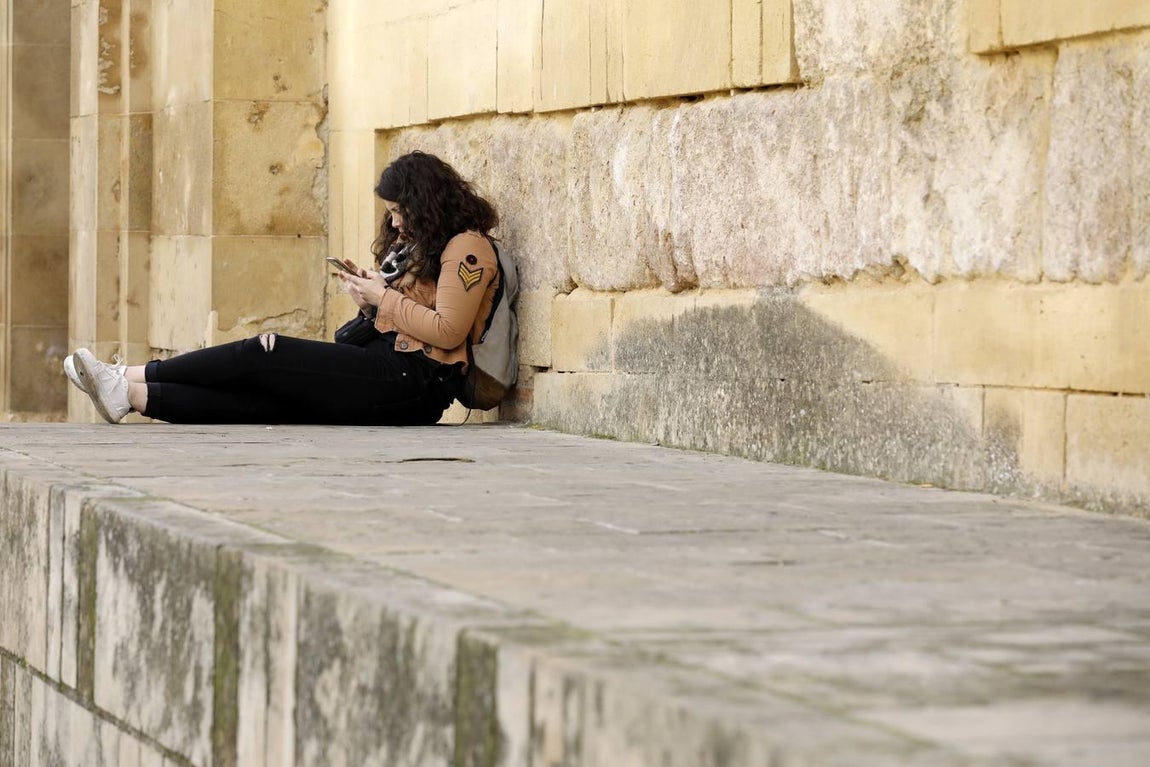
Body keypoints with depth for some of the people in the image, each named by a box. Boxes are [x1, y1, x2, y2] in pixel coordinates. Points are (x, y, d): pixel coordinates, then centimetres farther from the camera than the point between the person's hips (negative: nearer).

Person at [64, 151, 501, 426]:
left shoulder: (467, 247, -4)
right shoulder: (418, 245, 27)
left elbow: (448, 331, -15)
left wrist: (385, 298, -8)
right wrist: (369, 295, 5)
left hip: (414, 381, -9)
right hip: (386, 370, 9)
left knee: (260, 356, -11)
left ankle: (136, 378, -5)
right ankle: (133, 395, -18)